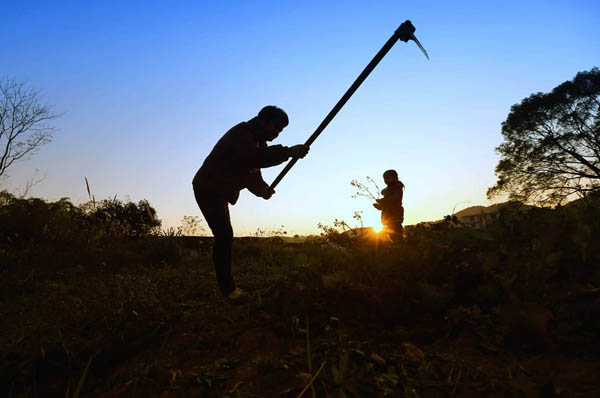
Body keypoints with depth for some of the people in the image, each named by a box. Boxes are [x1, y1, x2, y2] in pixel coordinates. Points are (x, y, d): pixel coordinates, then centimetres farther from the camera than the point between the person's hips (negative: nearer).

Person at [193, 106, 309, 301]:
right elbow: (253, 157, -45)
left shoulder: (256, 141, 12)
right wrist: (289, 151, -45)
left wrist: (263, 189, 0)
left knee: (225, 237, 18)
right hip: (208, 189, -12)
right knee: (224, 236, -16)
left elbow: (252, 173, 15)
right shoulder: (242, 133, -22)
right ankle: (227, 289, -10)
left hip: (219, 193, 12)